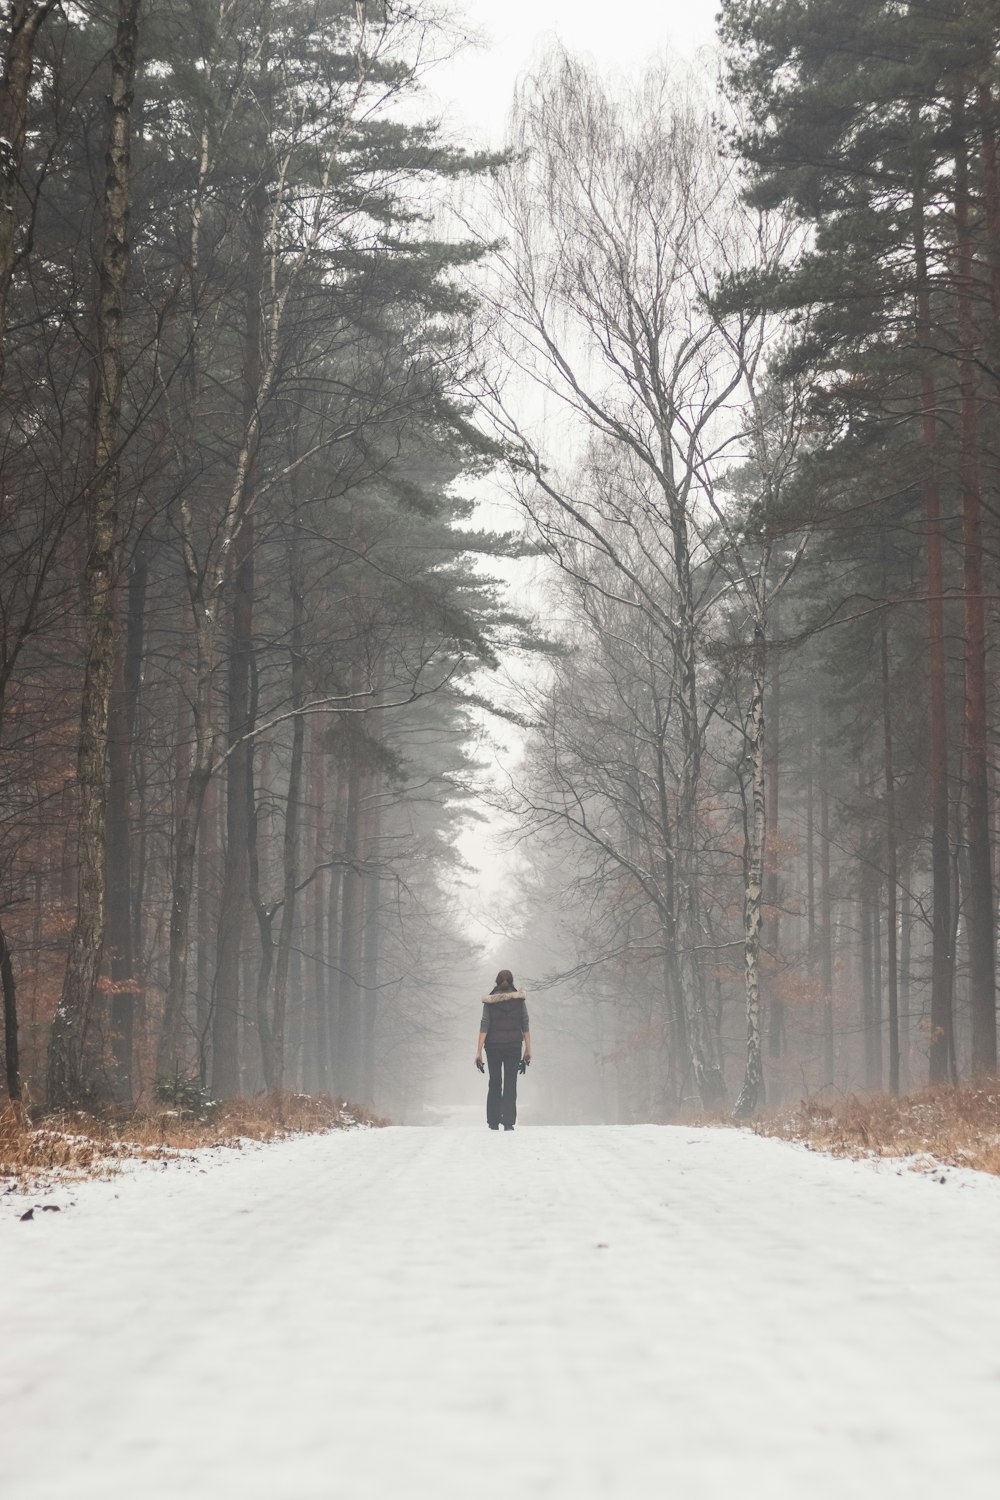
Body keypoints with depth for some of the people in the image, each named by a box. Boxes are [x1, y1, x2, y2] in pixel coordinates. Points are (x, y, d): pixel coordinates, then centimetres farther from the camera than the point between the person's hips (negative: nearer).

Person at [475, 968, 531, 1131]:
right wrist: (528, 1049, 4)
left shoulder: (489, 1001, -4)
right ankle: (508, 1122, -8)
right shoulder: (519, 1000, -2)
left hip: (493, 1046, 0)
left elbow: (484, 1026, -8)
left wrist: (479, 1051, -7)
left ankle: (493, 1122, 13)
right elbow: (525, 1026, -2)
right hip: (513, 1045, 0)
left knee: (495, 1083, 13)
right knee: (510, 1085, 2)